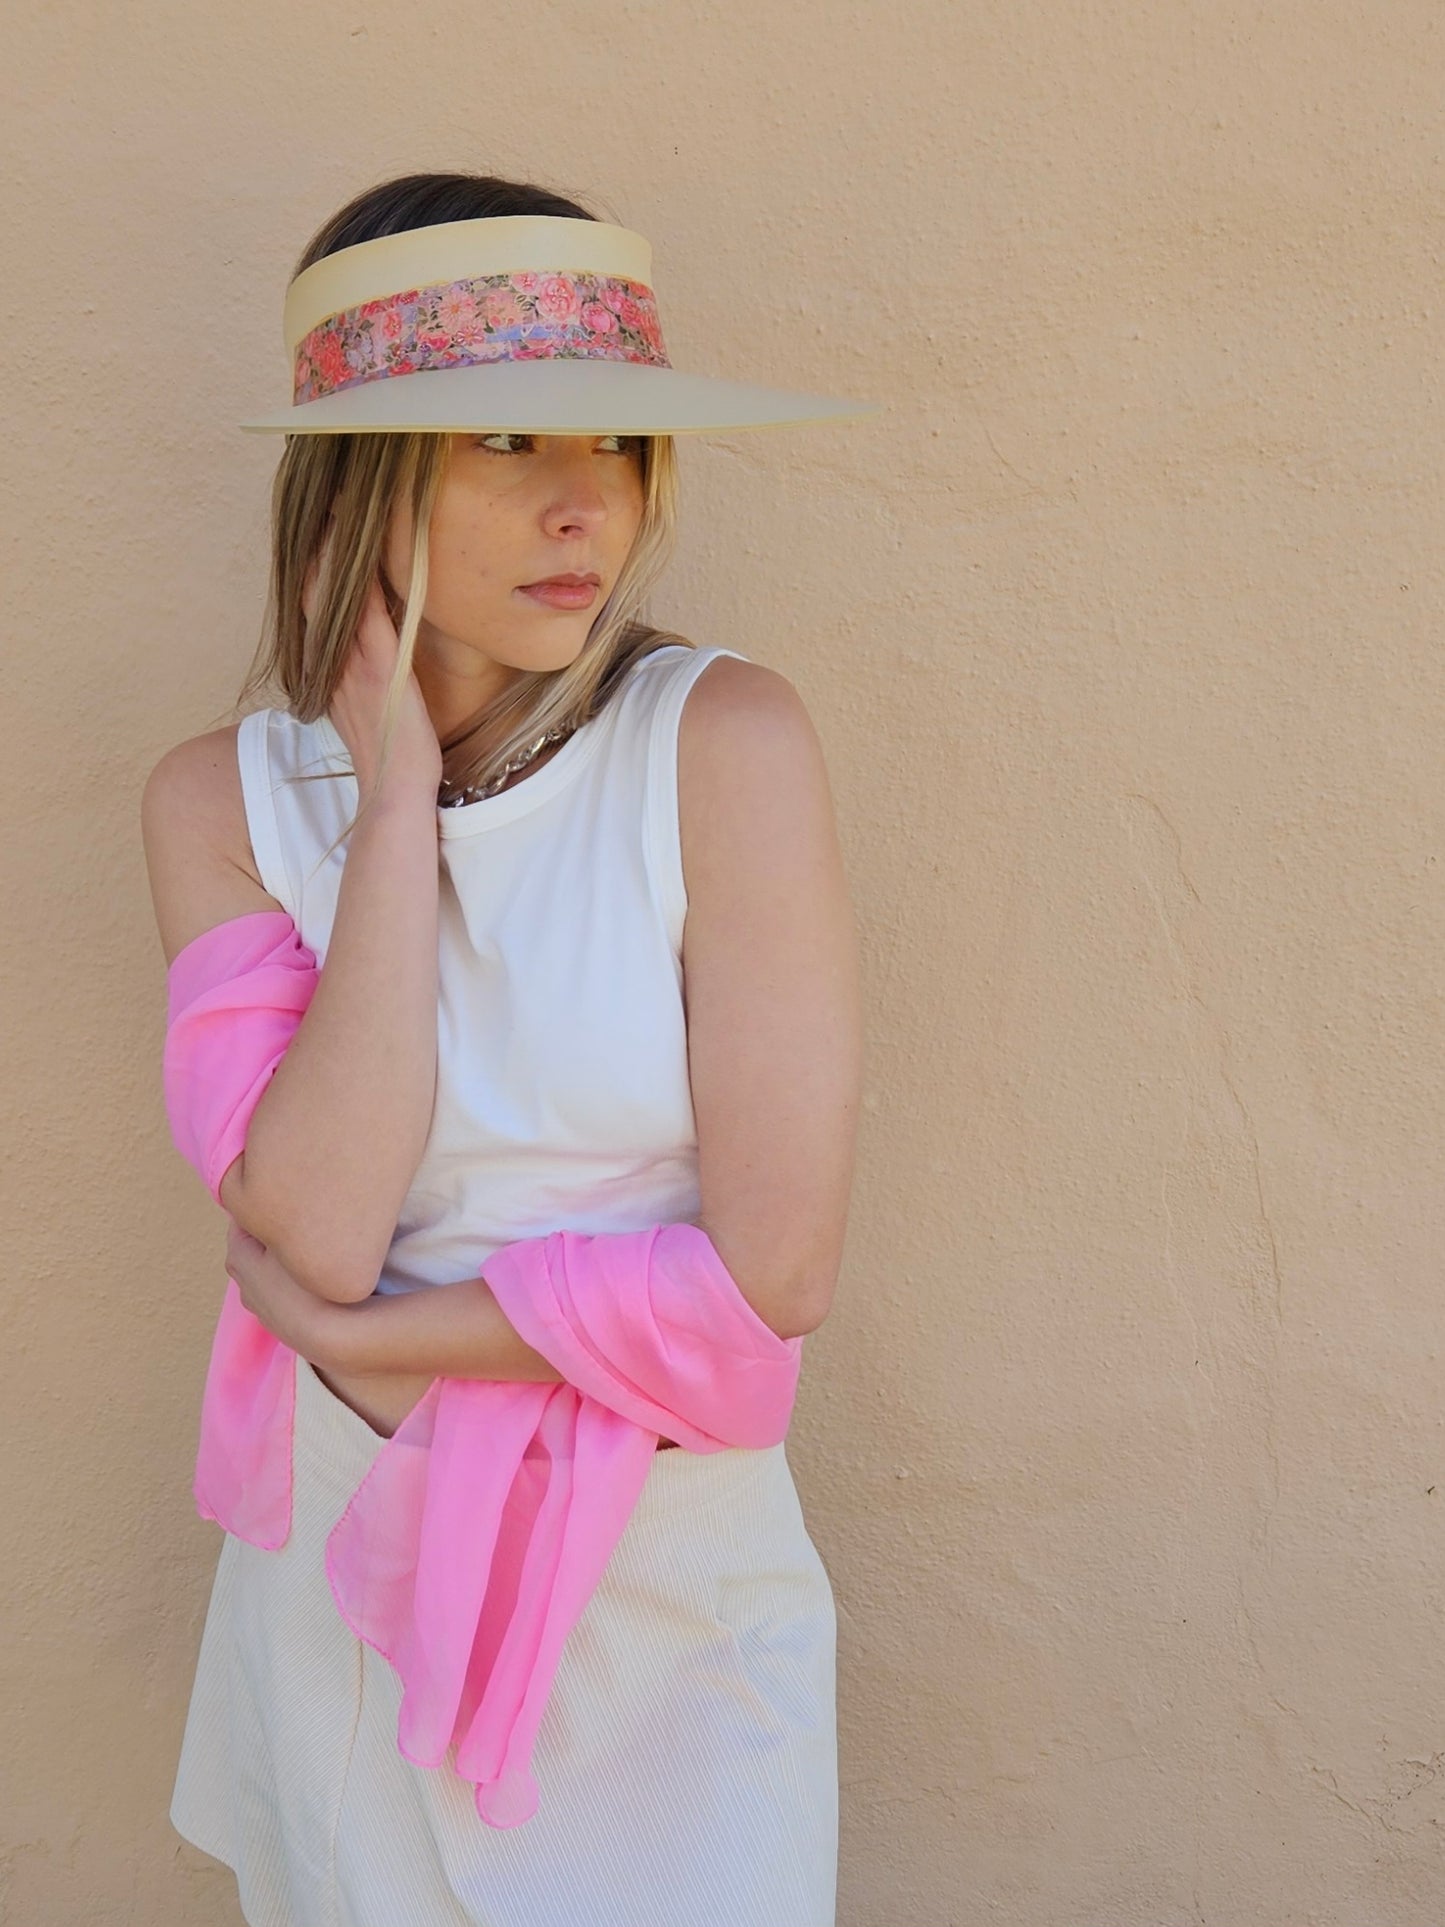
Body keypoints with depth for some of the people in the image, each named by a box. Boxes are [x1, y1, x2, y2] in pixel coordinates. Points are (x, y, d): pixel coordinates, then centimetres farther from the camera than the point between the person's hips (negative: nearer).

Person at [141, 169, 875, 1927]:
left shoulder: (722, 741, -16)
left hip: (674, 1588, -2)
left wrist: (357, 1332, -14)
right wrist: (398, 797, -20)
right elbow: (319, 1231, -21)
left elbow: (776, 1263, -19)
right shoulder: (224, 797, -7)